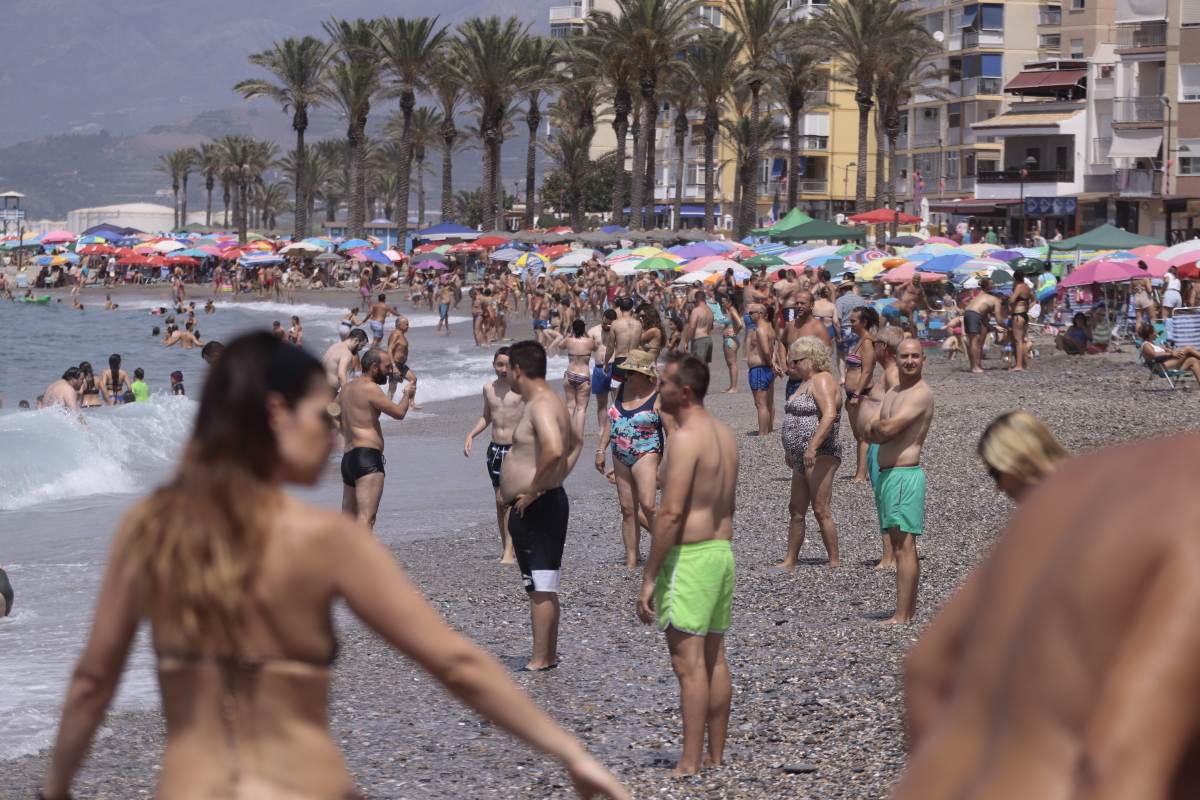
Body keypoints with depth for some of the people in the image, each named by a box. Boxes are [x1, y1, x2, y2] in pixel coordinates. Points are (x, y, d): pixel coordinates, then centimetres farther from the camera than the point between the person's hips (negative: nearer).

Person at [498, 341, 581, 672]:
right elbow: (574, 444, 31)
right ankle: (547, 655, 22)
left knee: (541, 588, -7)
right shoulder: (547, 402, 15)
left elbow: (554, 449, -36)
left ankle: (540, 661, -4)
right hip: (542, 506, 11)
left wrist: (534, 489, -24)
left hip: (535, 508, -11)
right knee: (543, 588, 16)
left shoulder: (541, 406, -18)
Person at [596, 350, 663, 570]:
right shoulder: (622, 390, 9)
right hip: (621, 457, 6)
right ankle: (631, 559, 9)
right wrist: (601, 450, 13)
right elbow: (611, 420, 18)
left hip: (646, 455, -6)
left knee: (647, 506, -19)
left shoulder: (657, 399, -10)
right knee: (627, 508, 5)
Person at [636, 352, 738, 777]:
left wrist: (649, 577, -18)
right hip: (723, 551, 9)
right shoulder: (725, 434, 11)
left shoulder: (684, 438, -17)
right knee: (715, 659, 13)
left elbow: (671, 513, -22)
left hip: (688, 557, -9)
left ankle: (690, 766, -7)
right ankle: (715, 756, 19)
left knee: (688, 663, -7)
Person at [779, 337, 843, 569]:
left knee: (821, 510, -11)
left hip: (820, 456, -11)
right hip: (802, 458, 11)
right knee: (796, 510, 11)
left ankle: (835, 562, -8)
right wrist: (791, 450, 26)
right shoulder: (807, 382, 20)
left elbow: (829, 415, -26)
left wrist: (812, 446, -31)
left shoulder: (822, 380, -12)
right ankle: (790, 561, 15)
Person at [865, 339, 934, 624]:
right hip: (887, 474, 10)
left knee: (904, 545, -11)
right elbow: (872, 436, 12)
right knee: (900, 545, 13)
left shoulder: (922, 394, -12)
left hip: (905, 475, -10)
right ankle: (909, 609, 19)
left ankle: (902, 615, -14)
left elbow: (889, 428, -21)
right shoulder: (892, 393, 18)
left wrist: (875, 425, 0)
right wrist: (881, 429, -9)